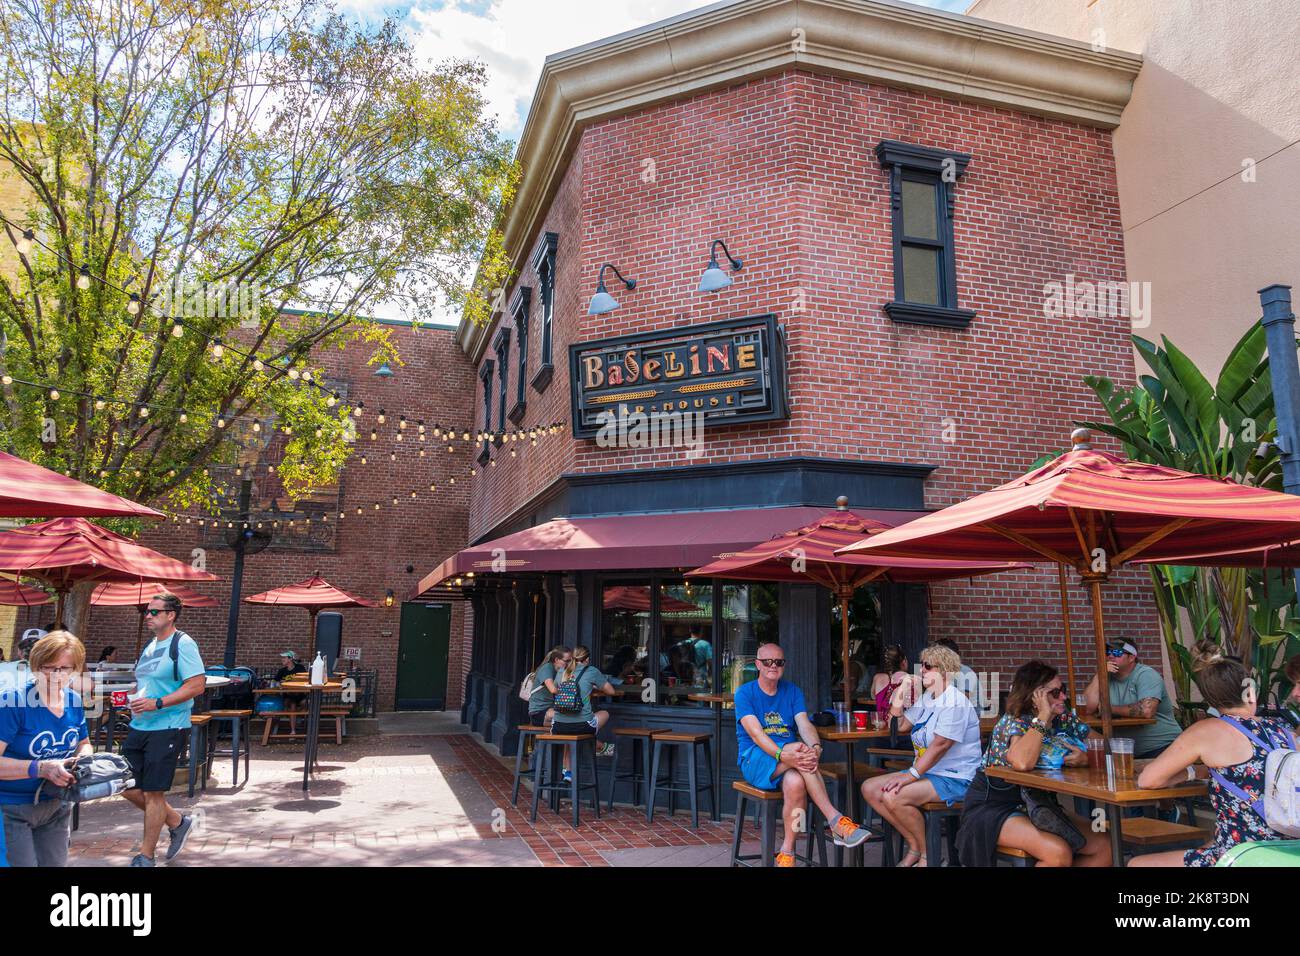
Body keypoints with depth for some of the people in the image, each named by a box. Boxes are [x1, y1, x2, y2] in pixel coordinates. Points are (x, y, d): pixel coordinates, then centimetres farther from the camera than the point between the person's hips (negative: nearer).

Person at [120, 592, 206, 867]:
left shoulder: (182, 644, -13)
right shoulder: (150, 646, 13)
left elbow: (197, 685, -20)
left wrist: (157, 703, -24)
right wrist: (136, 698, 5)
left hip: (167, 729, -9)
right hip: (139, 727, 9)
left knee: (153, 793, 0)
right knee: (128, 787, 11)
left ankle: (146, 857, 15)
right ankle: (177, 822, 30)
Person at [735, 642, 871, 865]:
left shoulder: (793, 691, 13)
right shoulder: (745, 693, 0)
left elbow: (804, 724, -4)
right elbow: (755, 733, -15)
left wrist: (815, 747, -29)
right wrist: (783, 755, -34)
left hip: (788, 759, 3)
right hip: (755, 759, -3)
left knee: (795, 783, -35)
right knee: (798, 748, -34)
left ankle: (786, 853, -21)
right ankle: (836, 820, -32)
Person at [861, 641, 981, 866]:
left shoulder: (955, 702, -16)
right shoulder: (926, 698, 12)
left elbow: (940, 745, -23)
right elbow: (901, 725, 18)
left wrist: (910, 776, -24)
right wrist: (899, 694, 5)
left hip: (955, 778, -9)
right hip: (926, 771, 10)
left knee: (893, 797, -28)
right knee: (869, 788, -3)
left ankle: (927, 855, -5)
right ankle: (914, 846, 6)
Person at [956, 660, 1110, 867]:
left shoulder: (1065, 719, 1)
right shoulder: (1014, 722, -20)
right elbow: (1022, 763, -41)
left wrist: (1087, 758, -19)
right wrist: (1043, 717, -31)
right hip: (994, 809, -8)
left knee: (1104, 848, -3)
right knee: (1058, 853, -28)